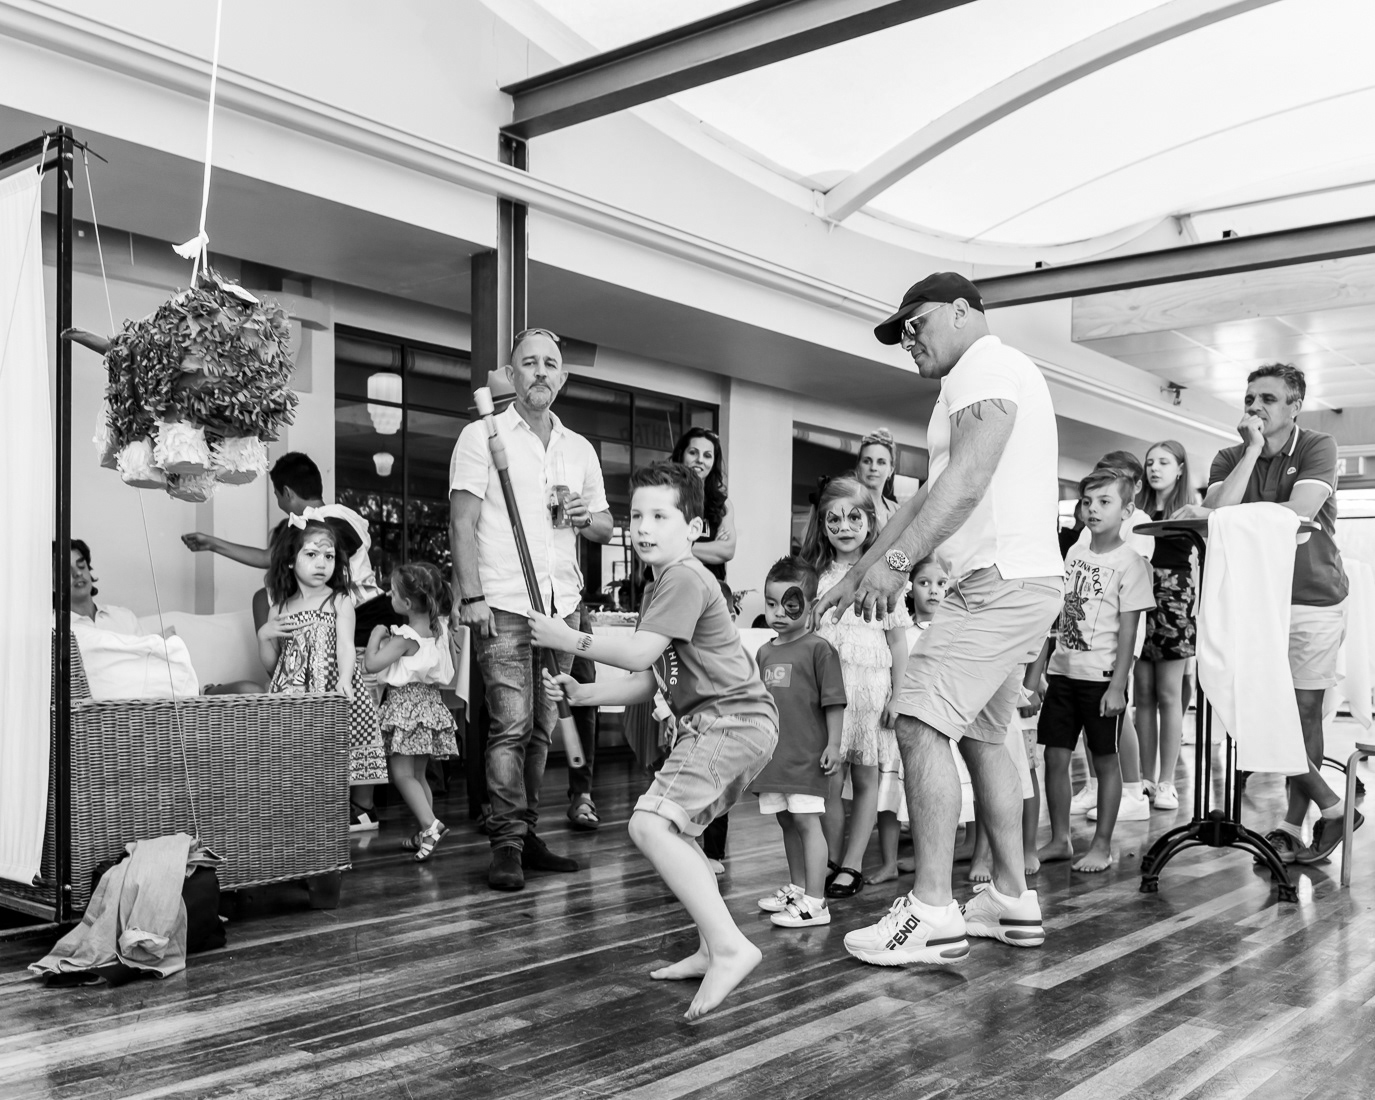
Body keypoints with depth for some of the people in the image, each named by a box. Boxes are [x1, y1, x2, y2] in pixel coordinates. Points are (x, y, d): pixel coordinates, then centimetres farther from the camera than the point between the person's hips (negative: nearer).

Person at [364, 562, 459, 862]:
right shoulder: (439, 628, 3)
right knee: (418, 774, 15)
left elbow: (370, 664, -22)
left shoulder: (405, 638, -19)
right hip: (430, 701, 8)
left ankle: (430, 824, -17)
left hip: (405, 702, -8)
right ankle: (425, 834, 18)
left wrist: (377, 635, -8)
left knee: (401, 773, -5)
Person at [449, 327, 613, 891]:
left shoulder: (580, 449, 17)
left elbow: (606, 528, 21)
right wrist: (471, 596, -14)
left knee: (541, 728, 6)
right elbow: (463, 521, -5)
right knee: (511, 726, -10)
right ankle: (506, 844, -5)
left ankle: (527, 835, 14)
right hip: (504, 605, -5)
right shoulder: (481, 436, 2)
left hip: (563, 605, 5)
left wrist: (588, 517, -3)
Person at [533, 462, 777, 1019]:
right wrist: (581, 693, 7)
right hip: (711, 723, 11)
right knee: (672, 831, 21)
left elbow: (639, 653, -20)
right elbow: (648, 681, 18)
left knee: (651, 824, -23)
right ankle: (712, 950, 23)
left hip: (733, 719, -11)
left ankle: (730, 946, -24)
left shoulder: (685, 578, -12)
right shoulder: (664, 586, 20)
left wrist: (569, 638, -9)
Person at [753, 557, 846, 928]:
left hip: (807, 754, -7)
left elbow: (834, 702, -10)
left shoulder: (818, 648, -9)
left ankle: (814, 901, -4)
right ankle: (796, 888, 30)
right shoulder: (765, 652, 12)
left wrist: (833, 745, -14)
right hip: (773, 754, 7)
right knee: (787, 822, 16)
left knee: (806, 821, -7)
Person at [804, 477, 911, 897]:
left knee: (866, 778, 4)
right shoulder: (817, 576, 8)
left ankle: (850, 867, 10)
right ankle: (834, 865, 9)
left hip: (871, 683, -1)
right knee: (829, 780, -1)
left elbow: (898, 641, 4)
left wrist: (897, 695, -2)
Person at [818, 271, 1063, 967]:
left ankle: (932, 913, -15)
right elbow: (927, 497, 24)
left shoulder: (985, 367, -5)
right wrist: (856, 575, 20)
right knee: (981, 735, 15)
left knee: (921, 724, -15)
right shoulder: (992, 377, 28)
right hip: (1020, 584, 11)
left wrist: (897, 559, -25)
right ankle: (1013, 900, 21)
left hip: (1000, 581, -11)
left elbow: (967, 481, -21)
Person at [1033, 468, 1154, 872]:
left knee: (1106, 760, 5)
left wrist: (1117, 685, -15)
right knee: (1055, 756, 6)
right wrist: (1036, 670, 10)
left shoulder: (1130, 562, -7)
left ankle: (1102, 845, 15)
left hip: (1101, 676, -5)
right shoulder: (1073, 554, 9)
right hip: (1063, 670, 5)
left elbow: (1128, 629, -10)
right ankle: (1059, 840, 17)